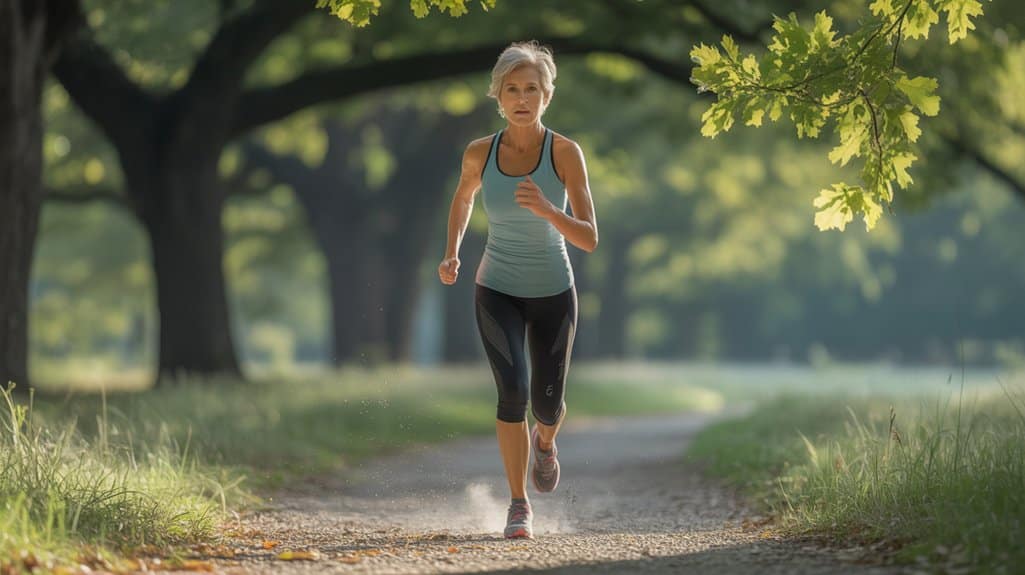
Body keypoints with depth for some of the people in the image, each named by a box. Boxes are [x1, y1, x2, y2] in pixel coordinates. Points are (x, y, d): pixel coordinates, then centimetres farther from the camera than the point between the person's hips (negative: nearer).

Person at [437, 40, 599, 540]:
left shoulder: (565, 153, -17)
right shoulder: (479, 153, -11)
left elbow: (589, 239, -22)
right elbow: (463, 197, 13)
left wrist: (546, 210, -39)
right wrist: (451, 253, -1)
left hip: (553, 293, 0)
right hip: (497, 292, 0)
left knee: (548, 404, 10)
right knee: (514, 390, -21)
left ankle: (545, 443, 49)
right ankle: (519, 506, -8)